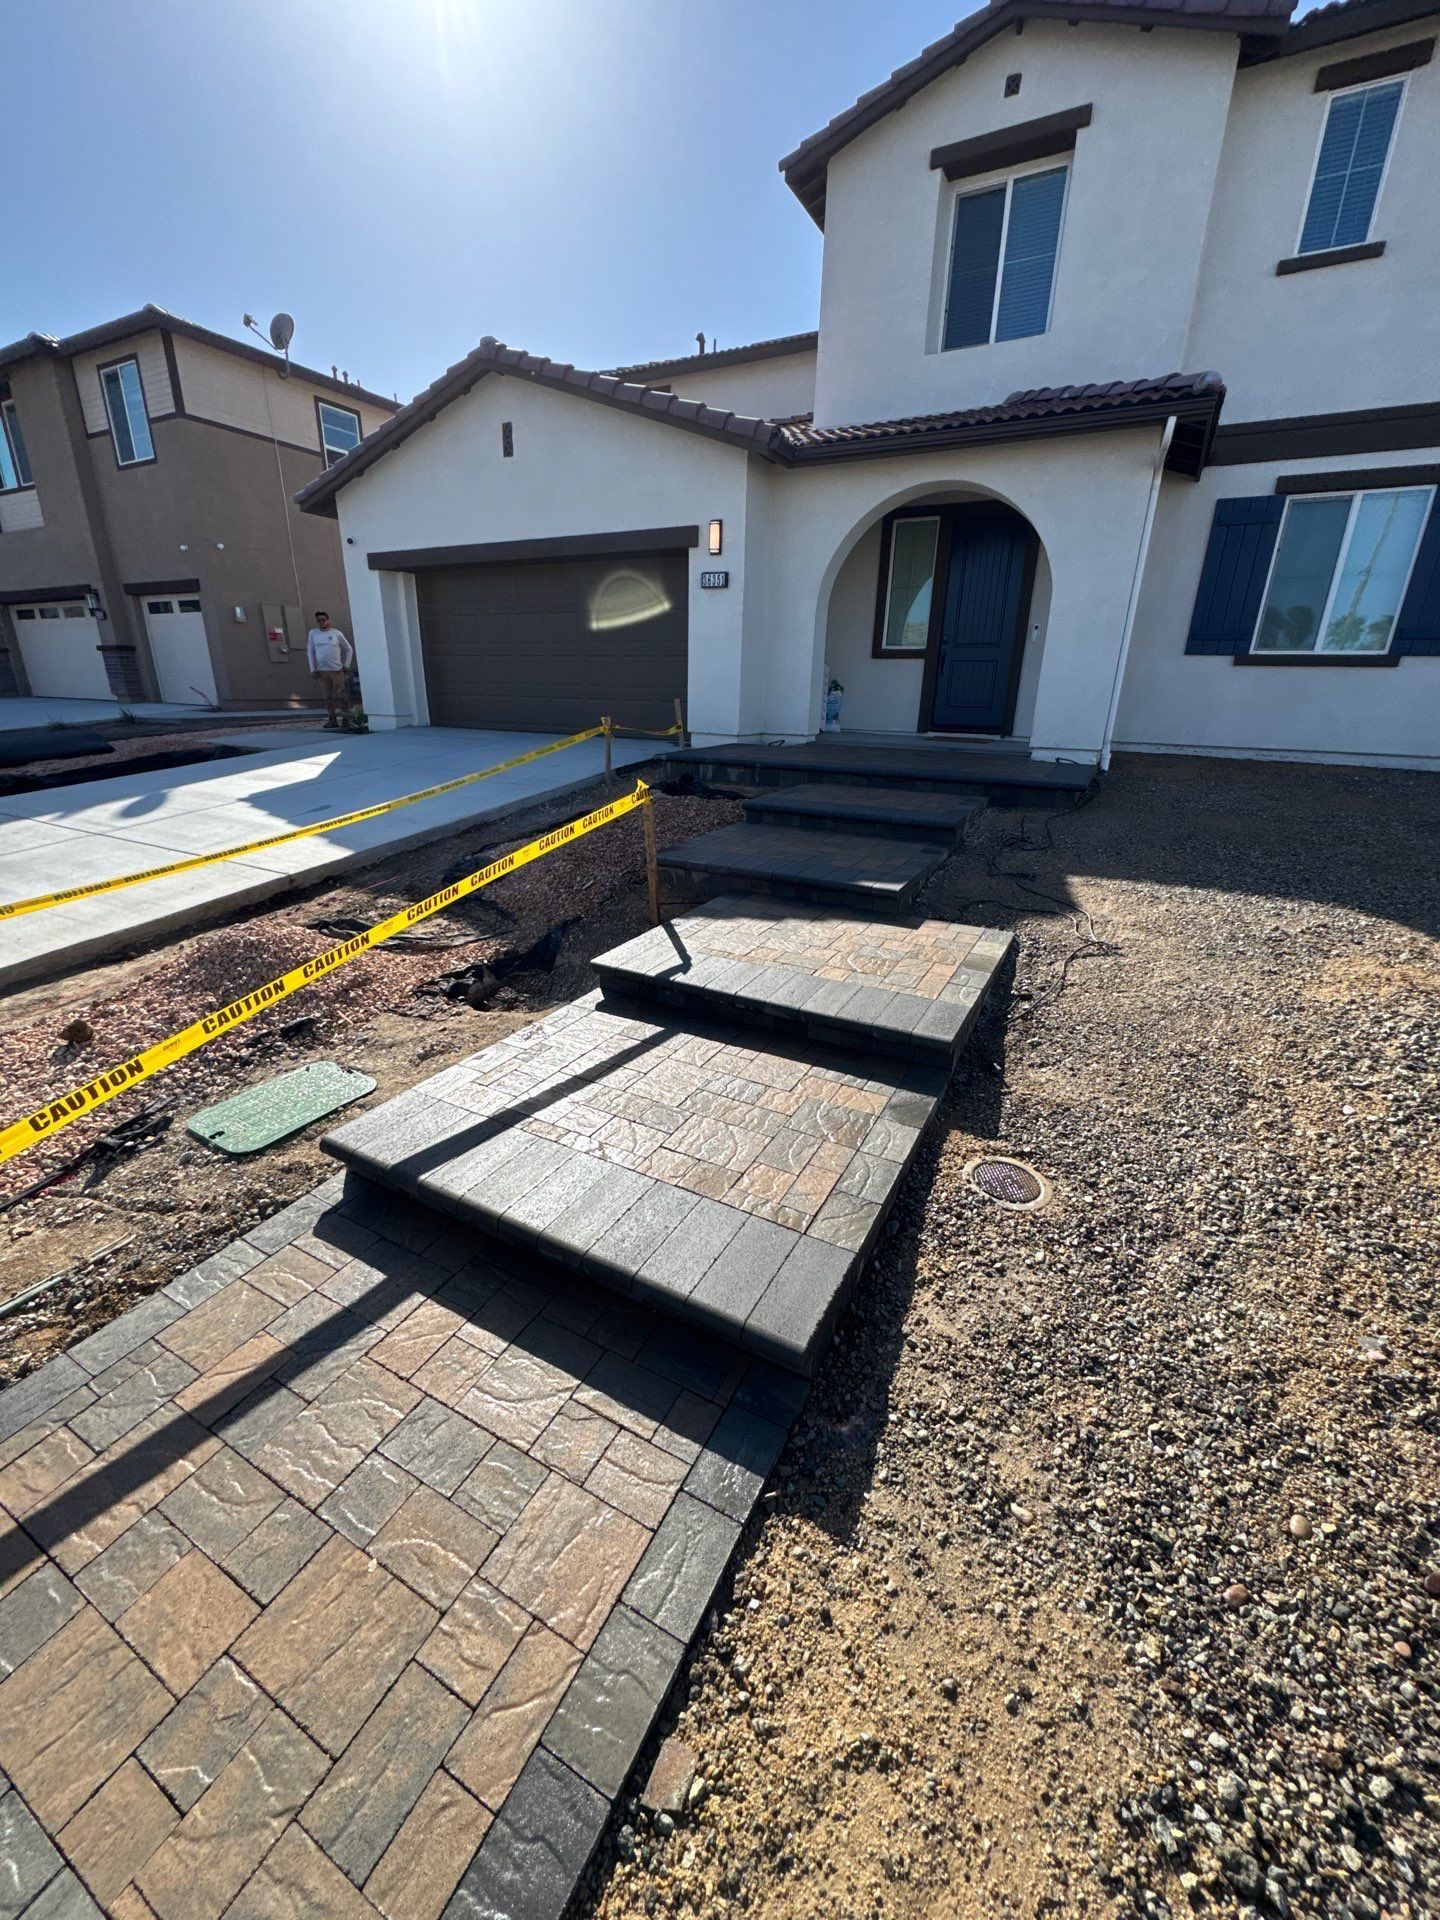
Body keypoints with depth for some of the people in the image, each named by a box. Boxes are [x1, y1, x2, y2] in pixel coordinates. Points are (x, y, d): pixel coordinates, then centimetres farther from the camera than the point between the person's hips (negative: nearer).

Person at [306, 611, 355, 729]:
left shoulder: (336, 633, 4)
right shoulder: (313, 633, 8)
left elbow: (349, 649, 11)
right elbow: (310, 652, 9)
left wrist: (347, 665, 3)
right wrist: (313, 669, 3)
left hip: (337, 670, -2)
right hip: (322, 671, 2)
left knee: (341, 695, -7)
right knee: (328, 697, 2)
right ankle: (332, 719, 4)